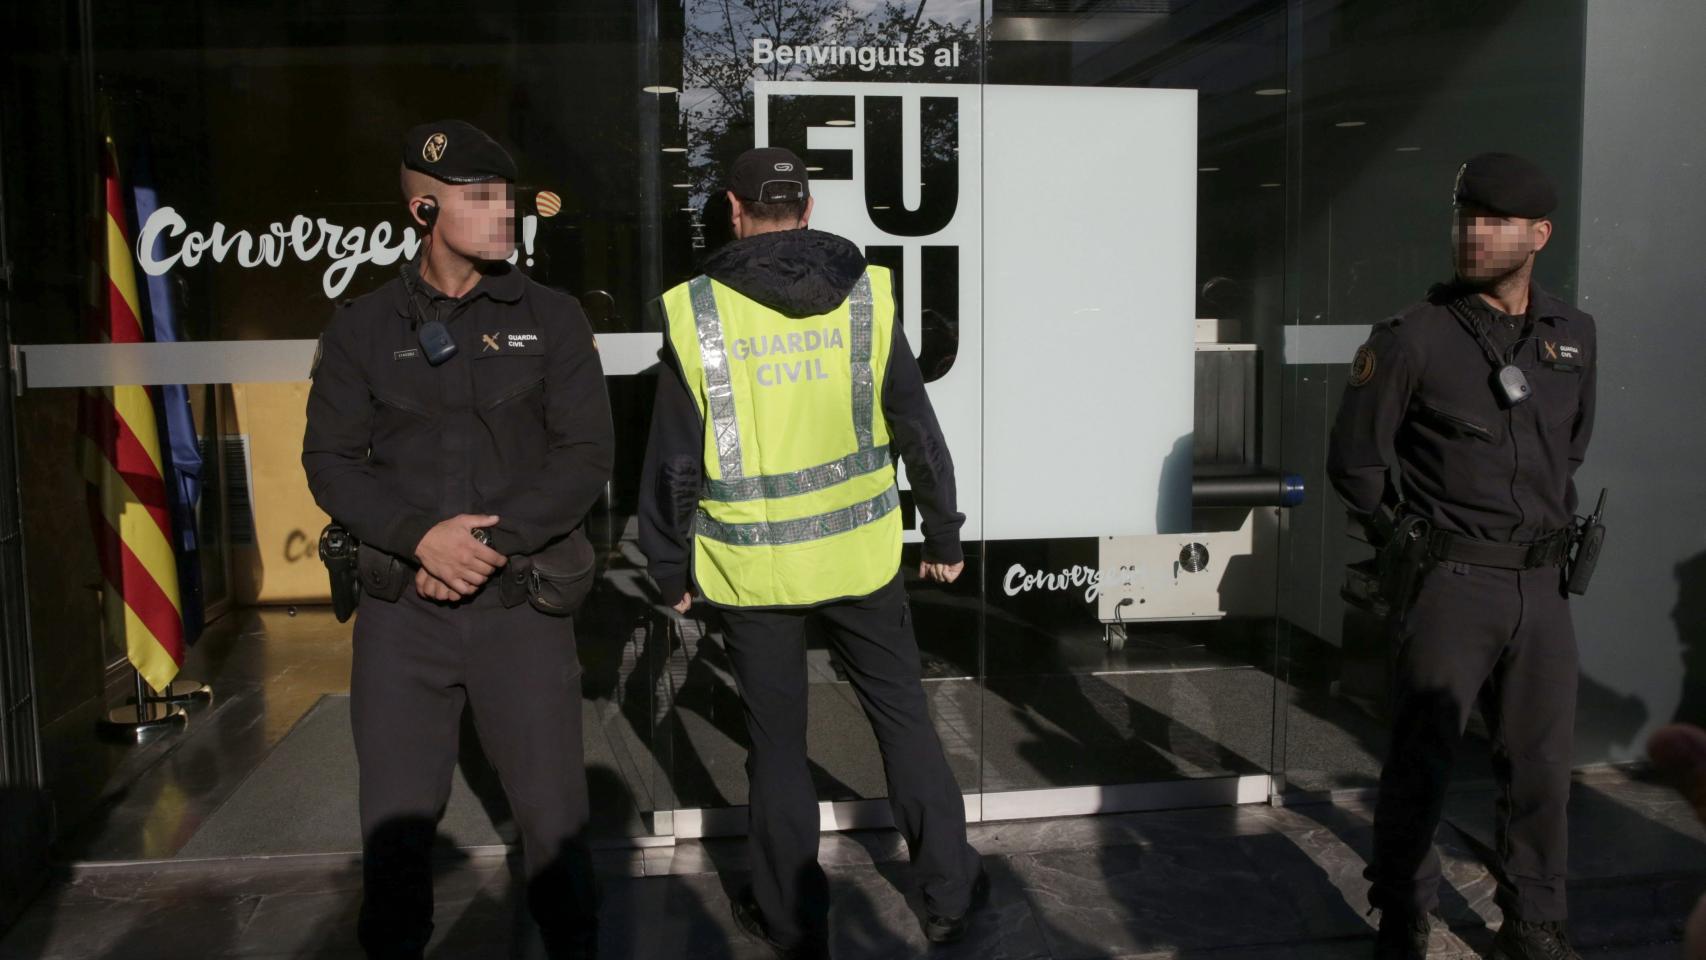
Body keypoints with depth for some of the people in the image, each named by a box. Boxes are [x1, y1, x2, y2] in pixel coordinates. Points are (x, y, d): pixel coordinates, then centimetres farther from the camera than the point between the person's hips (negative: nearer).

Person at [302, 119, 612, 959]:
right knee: (396, 818, 10)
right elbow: (330, 459, 1)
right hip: (401, 606, 1)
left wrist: (495, 542, -13)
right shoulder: (361, 328, 5)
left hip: (521, 600, -1)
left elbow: (586, 454, -3)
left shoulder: (551, 318, 3)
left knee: (551, 810, 5)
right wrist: (423, 535, -15)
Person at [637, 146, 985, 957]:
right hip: (858, 553, 1)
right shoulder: (866, 294, -3)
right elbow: (917, 430, 1)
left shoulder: (696, 311, -6)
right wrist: (943, 536, 12)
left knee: (777, 741, 13)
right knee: (902, 717, 16)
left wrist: (669, 568, 8)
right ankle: (950, 893, 26)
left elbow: (673, 460, -3)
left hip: (751, 565, -1)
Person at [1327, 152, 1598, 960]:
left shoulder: (1573, 334, 8)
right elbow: (1355, 460, -5)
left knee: (1540, 768, 14)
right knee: (1421, 764, 4)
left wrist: (1553, 528, 14)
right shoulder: (1414, 337, -8)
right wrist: (1414, 539, -1)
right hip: (1451, 583, -5)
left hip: (1541, 583, 5)